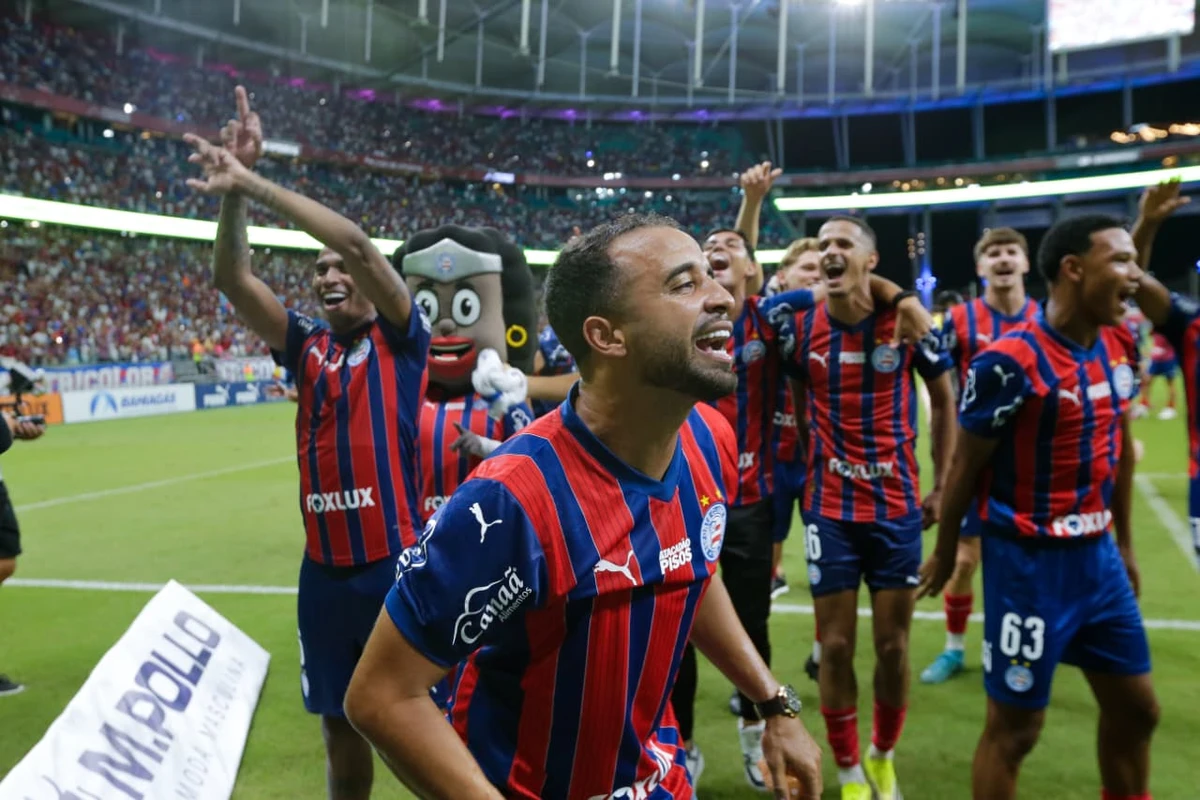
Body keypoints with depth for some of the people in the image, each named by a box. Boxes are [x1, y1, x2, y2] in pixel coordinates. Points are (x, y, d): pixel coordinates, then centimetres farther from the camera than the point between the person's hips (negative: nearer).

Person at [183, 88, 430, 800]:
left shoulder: (400, 340, -4)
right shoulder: (307, 346, 9)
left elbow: (357, 242, -17)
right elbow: (233, 279, 0)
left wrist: (254, 184, -16)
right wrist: (232, 193, -12)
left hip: (395, 563, -5)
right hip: (325, 569, 5)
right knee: (341, 723, 17)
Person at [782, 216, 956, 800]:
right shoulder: (800, 326, -4)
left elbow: (945, 398, 8)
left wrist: (942, 484, 6)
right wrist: (799, 470, 6)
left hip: (897, 505, 0)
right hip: (829, 509, 0)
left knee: (893, 646, 7)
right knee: (835, 646, 3)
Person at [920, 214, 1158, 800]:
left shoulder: (1120, 345, 4)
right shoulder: (1010, 363, -20)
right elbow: (965, 466, -11)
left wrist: (1124, 541, 20)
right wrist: (945, 553, -1)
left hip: (1098, 556, 7)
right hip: (1030, 561, -7)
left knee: (1136, 709, 19)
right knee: (1015, 728, 5)